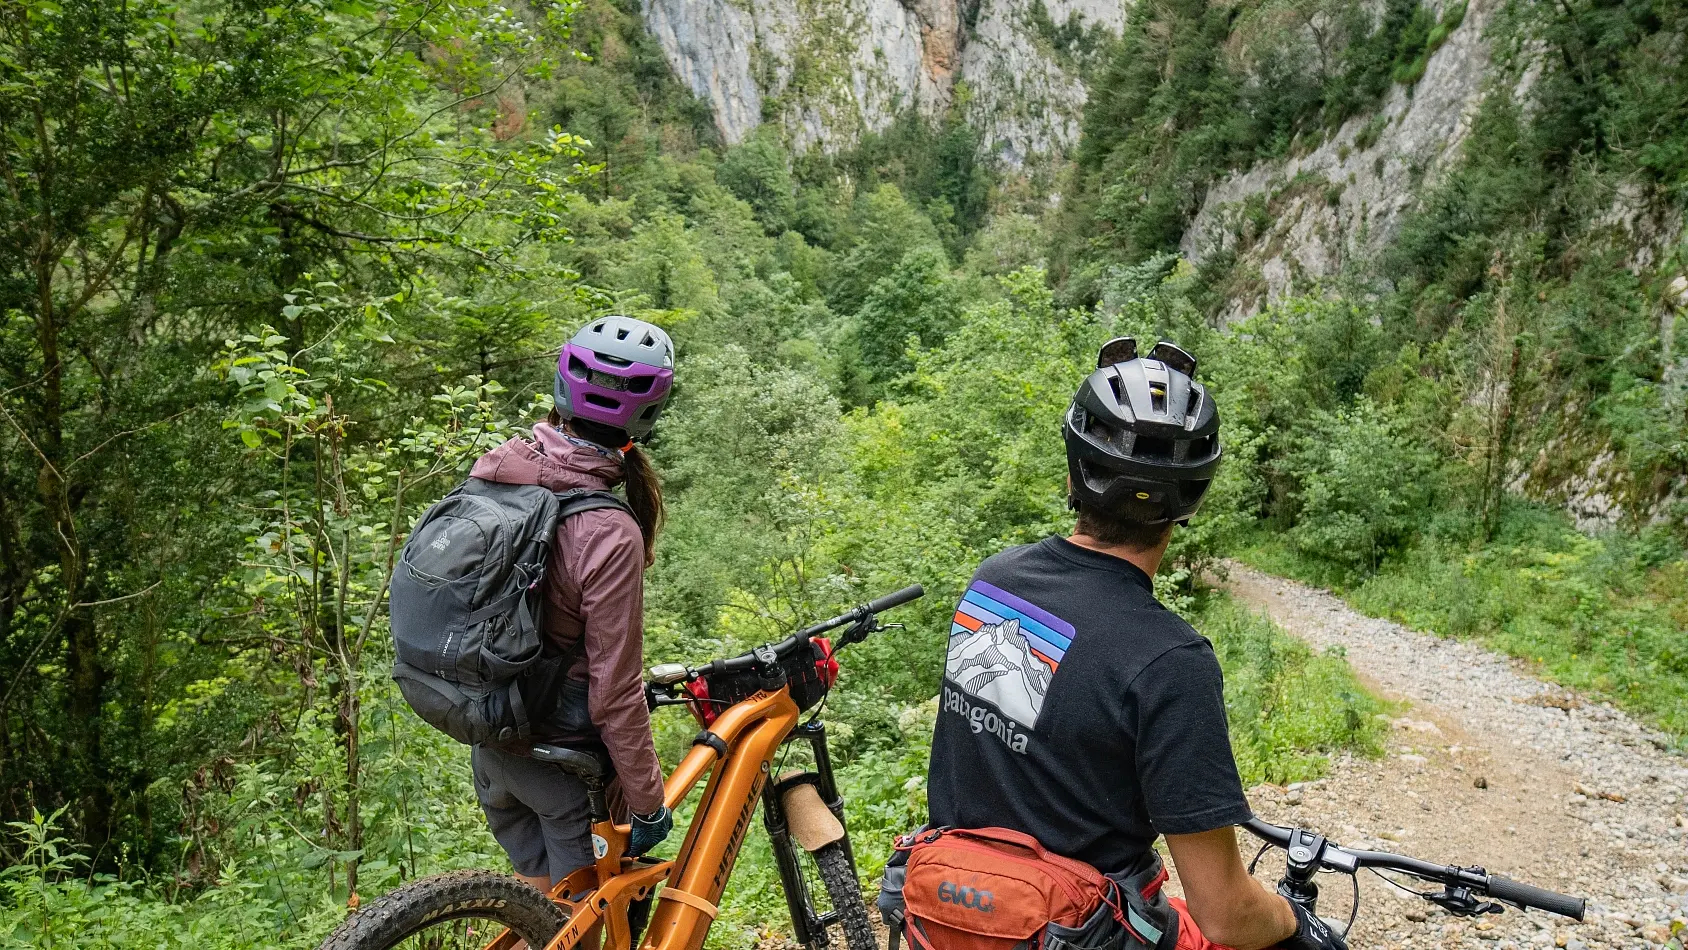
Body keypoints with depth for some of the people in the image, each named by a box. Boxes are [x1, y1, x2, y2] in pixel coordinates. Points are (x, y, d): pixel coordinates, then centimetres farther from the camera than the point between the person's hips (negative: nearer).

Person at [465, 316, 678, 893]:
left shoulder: (493, 469, -7)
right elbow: (614, 693, -22)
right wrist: (647, 803, -9)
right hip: (557, 750, -7)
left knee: (536, 908, 25)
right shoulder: (609, 532, -28)